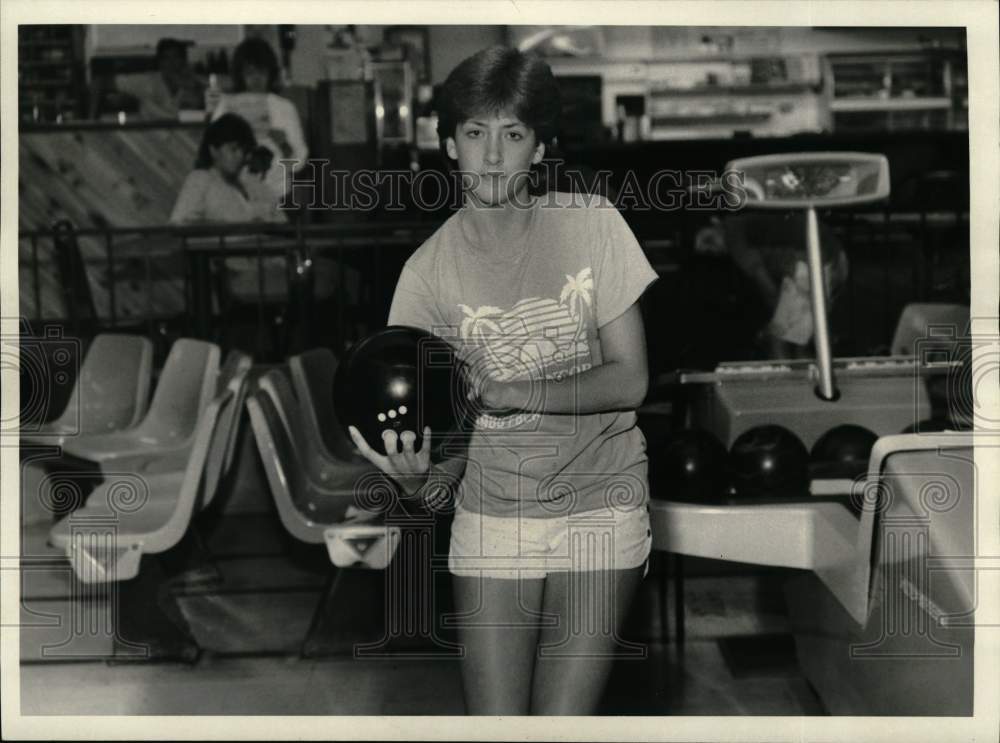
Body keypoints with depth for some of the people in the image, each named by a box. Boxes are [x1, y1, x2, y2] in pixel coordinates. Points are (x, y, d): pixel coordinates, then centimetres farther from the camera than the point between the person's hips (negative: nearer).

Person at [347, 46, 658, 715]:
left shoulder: (590, 222, -7)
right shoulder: (429, 270, -7)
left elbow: (630, 380, -9)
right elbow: (445, 428, -9)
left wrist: (508, 394, -20)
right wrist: (420, 478, -31)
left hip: (600, 509, -1)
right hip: (492, 515, 1)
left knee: (563, 723, -2)